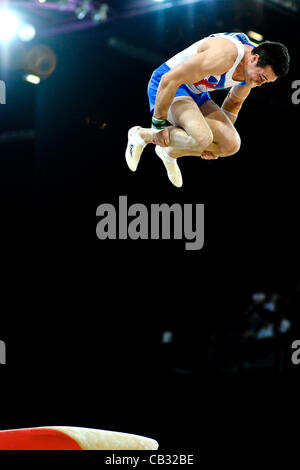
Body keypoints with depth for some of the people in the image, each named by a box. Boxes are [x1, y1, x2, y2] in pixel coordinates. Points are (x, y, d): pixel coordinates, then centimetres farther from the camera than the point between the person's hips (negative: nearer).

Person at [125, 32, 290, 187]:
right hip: (166, 86, -9)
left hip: (197, 94, 9)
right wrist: (159, 125, -24)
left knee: (231, 145, -6)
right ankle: (141, 135, -8)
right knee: (201, 138, -33)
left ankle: (170, 153, 16)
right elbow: (169, 80, -31)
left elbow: (234, 101, 18)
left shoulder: (255, 69, -4)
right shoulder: (224, 55, -34)